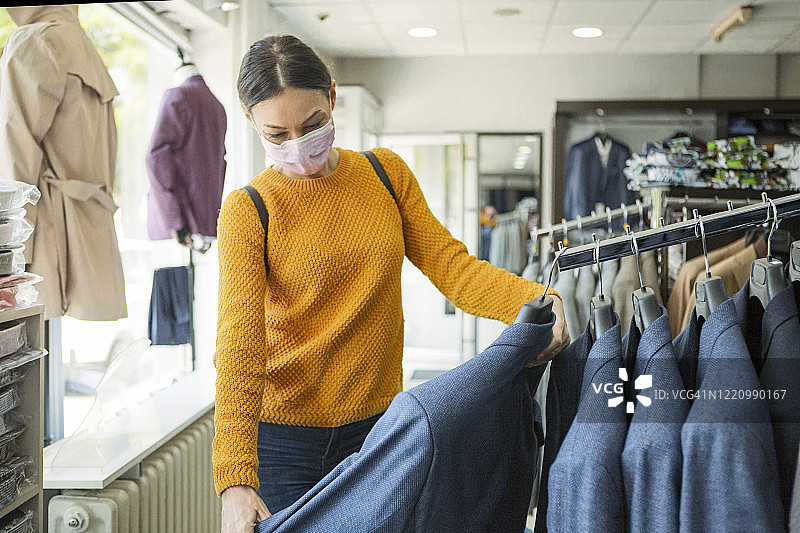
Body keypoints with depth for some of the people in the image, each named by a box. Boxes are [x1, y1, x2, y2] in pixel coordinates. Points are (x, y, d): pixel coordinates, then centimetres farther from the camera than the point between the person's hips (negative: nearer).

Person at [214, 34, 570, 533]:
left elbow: (449, 263, -4)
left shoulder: (387, 173, 3)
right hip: (285, 435, -3)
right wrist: (236, 480, -27)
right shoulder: (248, 210, -9)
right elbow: (239, 344, -17)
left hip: (378, 425, 3)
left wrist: (536, 299, -24)